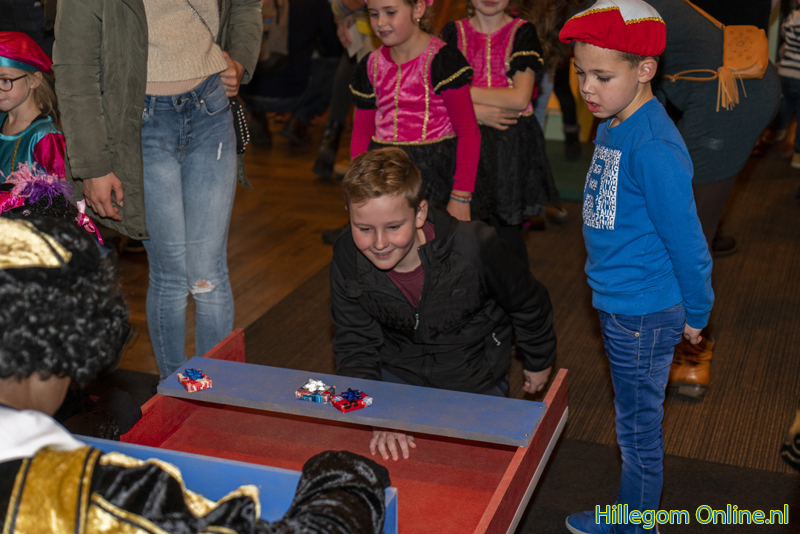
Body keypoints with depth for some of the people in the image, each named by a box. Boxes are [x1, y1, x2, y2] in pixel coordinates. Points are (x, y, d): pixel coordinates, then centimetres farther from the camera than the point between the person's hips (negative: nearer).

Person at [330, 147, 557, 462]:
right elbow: (354, 348, -15)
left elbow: (529, 303, -9)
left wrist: (538, 362, 9)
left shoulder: (474, 249, -30)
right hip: (396, 375, 2)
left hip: (473, 384, -2)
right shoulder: (348, 259, -21)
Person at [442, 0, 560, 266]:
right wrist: (477, 111, -15)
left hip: (511, 142, -2)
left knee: (506, 233, 1)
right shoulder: (454, 32, 7)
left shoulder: (523, 32, 1)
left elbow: (520, 98, -10)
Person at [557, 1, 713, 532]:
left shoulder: (654, 147, -26)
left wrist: (696, 315, -8)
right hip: (618, 303, 9)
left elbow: (686, 239, -20)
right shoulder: (613, 126, 3)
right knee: (634, 419, 24)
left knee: (639, 428, 10)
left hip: (645, 314, -9)